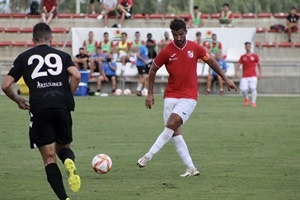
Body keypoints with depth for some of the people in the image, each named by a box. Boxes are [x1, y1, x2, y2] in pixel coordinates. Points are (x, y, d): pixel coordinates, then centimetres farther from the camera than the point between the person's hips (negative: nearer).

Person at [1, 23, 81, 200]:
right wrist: (68, 96, 13)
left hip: (39, 108, -1)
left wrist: (18, 100, 30)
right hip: (62, 106, 1)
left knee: (49, 158, 5)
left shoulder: (24, 57, 17)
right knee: (63, 147, 21)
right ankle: (69, 162, -17)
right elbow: (76, 76, -1)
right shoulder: (62, 55, 18)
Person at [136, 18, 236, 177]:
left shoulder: (195, 48, -1)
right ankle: (191, 168, 0)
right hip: (171, 96, 1)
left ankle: (148, 156, -15)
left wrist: (225, 79, 19)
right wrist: (150, 94, 7)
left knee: (172, 124, -20)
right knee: (175, 132, -5)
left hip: (189, 97, -1)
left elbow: (211, 61, 15)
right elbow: (153, 70, 8)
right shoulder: (166, 51, -3)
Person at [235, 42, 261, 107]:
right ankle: (246, 99, 23)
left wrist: (260, 73, 5)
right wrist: (236, 72, -10)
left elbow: (258, 64, 11)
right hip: (244, 76, 1)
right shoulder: (243, 57, 8)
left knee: (253, 88, -14)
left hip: (253, 76, -1)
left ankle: (253, 102, -11)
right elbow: (239, 65, 5)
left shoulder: (255, 56, 6)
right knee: (243, 89, -5)